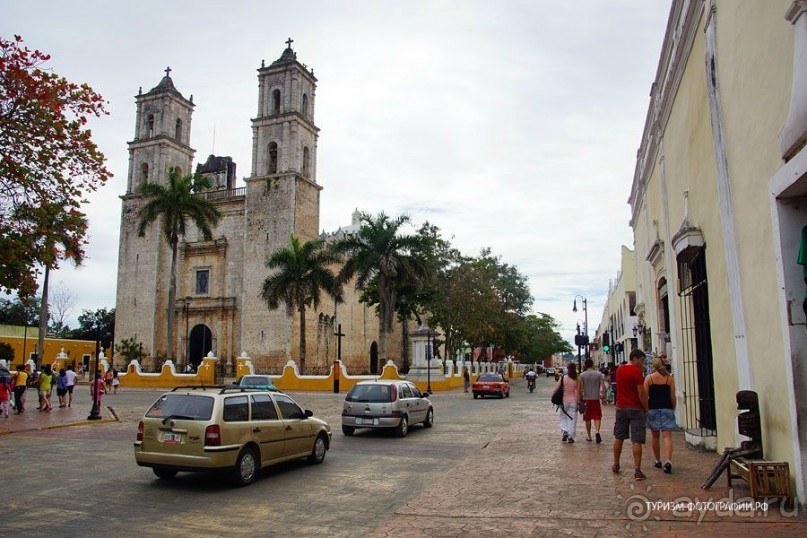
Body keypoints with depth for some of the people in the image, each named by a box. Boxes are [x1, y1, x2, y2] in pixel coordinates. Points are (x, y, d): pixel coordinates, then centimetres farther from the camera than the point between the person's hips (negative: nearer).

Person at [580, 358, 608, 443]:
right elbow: (604, 388, -5)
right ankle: (597, 431, -20)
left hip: (586, 399, 0)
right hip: (596, 398, 0)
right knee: (597, 417, 4)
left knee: (587, 418, 10)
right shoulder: (599, 374, -2)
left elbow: (581, 389, -3)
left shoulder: (582, 375, -3)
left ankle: (589, 436, 16)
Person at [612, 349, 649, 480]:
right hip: (636, 409, -6)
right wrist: (646, 409, -5)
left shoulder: (619, 369, 7)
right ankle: (637, 470, -6)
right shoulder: (637, 371, -14)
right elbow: (641, 393, -16)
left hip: (621, 407, 6)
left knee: (619, 438, 16)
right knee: (637, 440, -4)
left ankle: (616, 465, 25)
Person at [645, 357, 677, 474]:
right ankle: (668, 461, -19)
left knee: (655, 435, 14)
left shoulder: (649, 378, -2)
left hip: (653, 408, 0)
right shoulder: (669, 378, 1)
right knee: (667, 436, -2)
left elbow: (645, 395, -4)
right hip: (667, 408, 0)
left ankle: (657, 461, 22)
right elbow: (673, 396, 2)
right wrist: (673, 409, 15)